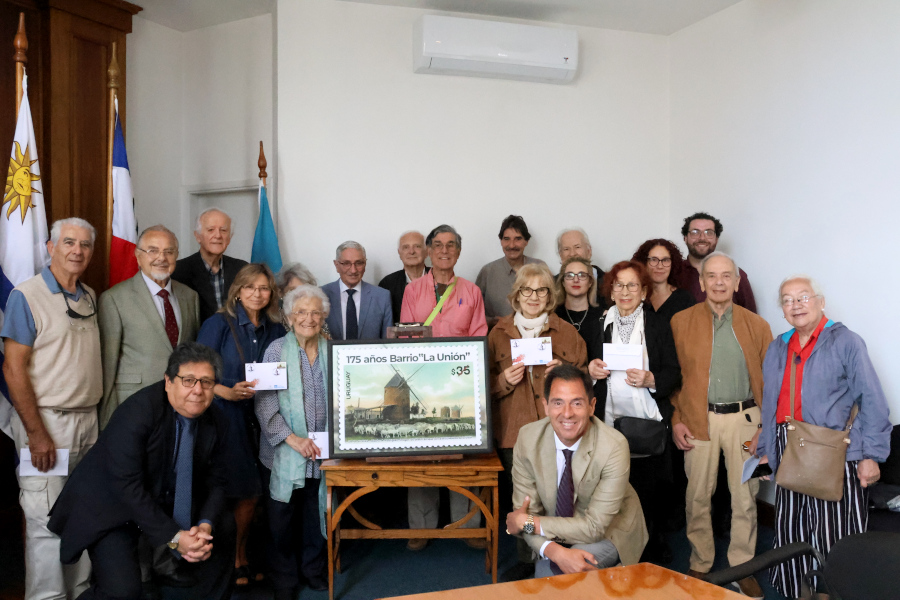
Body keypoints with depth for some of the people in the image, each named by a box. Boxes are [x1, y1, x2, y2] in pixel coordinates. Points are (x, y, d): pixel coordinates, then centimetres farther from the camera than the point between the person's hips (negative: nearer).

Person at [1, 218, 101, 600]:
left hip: (88, 421, 6)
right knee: (47, 522, -1)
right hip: (46, 422, -6)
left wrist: (96, 418, 8)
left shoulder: (90, 297, 11)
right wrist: (36, 433, -15)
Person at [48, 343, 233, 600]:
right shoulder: (136, 413, -26)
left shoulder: (213, 419, -6)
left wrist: (205, 526, -19)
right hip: (111, 509, -6)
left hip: (166, 504, 6)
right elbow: (127, 487, -28)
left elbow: (214, 480, 0)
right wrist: (173, 538, -29)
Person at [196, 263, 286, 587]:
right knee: (224, 494, -1)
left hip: (258, 419, 4)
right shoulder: (218, 324, -5)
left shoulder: (275, 330, 8)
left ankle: (240, 558, 30)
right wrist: (228, 392, -22)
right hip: (222, 416, -4)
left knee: (250, 493, 10)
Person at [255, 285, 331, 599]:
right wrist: (292, 438, -18)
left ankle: (314, 568, 36)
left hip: (322, 452, 2)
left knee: (317, 514, 14)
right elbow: (265, 402, -10)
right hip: (284, 452, -2)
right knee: (282, 519, 8)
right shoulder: (277, 350, -5)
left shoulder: (331, 351, 2)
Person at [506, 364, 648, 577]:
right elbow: (525, 512, -16)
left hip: (610, 530, -3)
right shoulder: (528, 438, -18)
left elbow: (595, 527, -26)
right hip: (557, 535, 4)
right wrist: (557, 552, -35)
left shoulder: (614, 446, -28)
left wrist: (528, 523, -24)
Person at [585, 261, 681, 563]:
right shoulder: (599, 324, 10)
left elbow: (674, 374, 3)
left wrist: (650, 379, -15)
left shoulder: (659, 325, 5)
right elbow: (591, 365, 19)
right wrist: (590, 369, -3)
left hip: (649, 424, -1)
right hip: (609, 422, 1)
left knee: (651, 489, 2)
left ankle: (655, 547, 24)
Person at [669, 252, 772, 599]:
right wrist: (675, 420, -4)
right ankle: (700, 566, 23)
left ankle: (742, 568, 25)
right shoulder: (681, 322, 2)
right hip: (699, 419, -1)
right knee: (697, 497, 6)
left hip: (744, 417, 1)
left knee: (745, 498, 8)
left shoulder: (756, 325, 6)